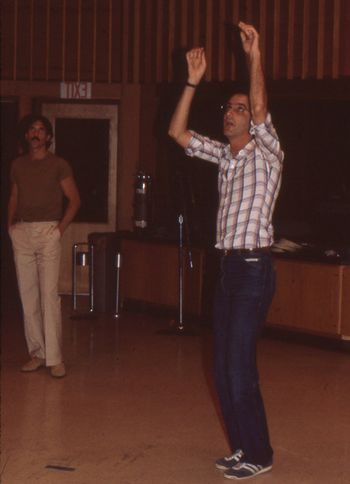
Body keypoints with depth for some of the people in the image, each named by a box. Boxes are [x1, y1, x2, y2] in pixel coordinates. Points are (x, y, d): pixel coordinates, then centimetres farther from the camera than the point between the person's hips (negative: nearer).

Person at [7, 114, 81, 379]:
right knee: (28, 294, 3)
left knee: (49, 294, -10)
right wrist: (10, 224, 9)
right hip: (22, 233, 4)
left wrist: (61, 228, -6)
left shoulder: (58, 164, 2)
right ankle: (37, 353, 9)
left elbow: (75, 199, 3)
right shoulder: (18, 164, 14)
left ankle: (55, 358, -10)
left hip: (47, 231, -4)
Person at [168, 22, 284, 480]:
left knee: (239, 365, -8)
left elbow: (261, 107, -21)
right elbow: (178, 132, 11)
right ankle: (242, 447, 19)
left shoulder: (266, 152, -5)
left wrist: (255, 55, -25)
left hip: (254, 267, -8)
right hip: (229, 266, 8)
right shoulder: (223, 155, 14)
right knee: (223, 366, 9)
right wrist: (193, 81, 5)